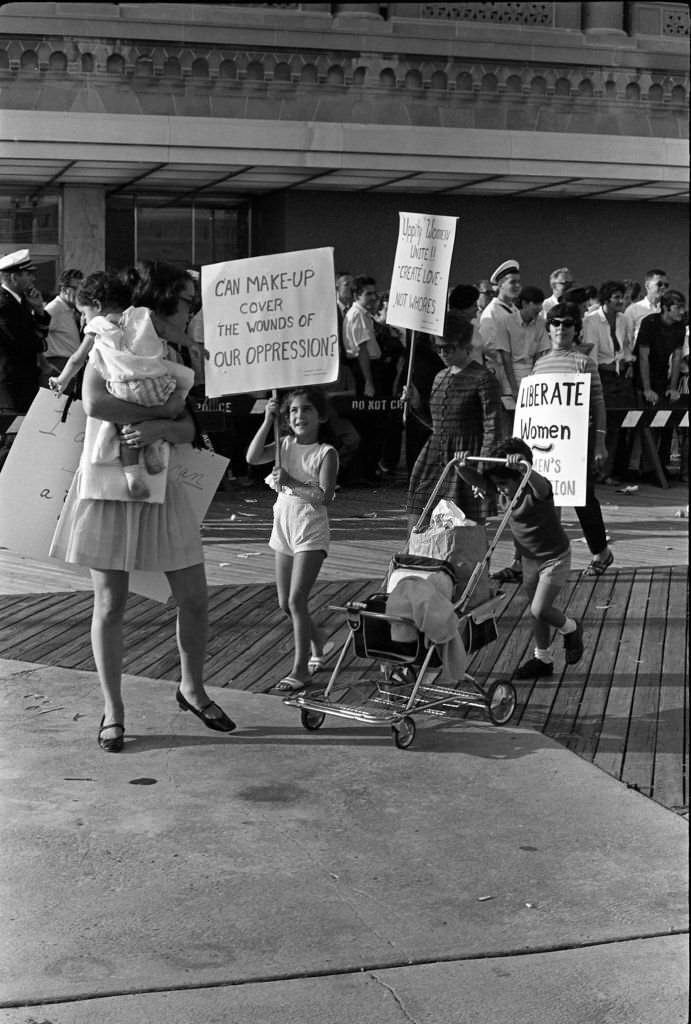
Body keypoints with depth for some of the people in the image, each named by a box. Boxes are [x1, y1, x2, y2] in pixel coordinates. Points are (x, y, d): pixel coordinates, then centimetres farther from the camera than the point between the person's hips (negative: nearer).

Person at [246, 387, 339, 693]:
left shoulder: (326, 453, -8)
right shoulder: (285, 445, 7)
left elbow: (325, 496, -18)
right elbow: (252, 458, -8)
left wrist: (291, 482, -25)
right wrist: (267, 421, -11)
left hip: (311, 533, -6)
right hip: (284, 530, 6)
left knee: (297, 601, -13)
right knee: (285, 604, 13)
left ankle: (300, 669, -7)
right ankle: (317, 645, 36)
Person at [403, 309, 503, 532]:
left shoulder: (483, 379, -7)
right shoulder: (440, 377, 15)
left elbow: (492, 427, -11)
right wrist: (416, 403, 9)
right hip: (434, 454, 7)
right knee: (416, 518, 4)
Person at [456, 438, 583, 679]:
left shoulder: (536, 491, -29)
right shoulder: (503, 490, -7)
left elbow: (541, 487, -53)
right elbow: (476, 481, -14)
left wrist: (524, 469, -71)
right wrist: (463, 467, -35)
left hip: (554, 557, -8)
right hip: (529, 558, 8)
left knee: (539, 610, -13)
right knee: (537, 611, 16)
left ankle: (571, 629, 17)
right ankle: (542, 659, 30)